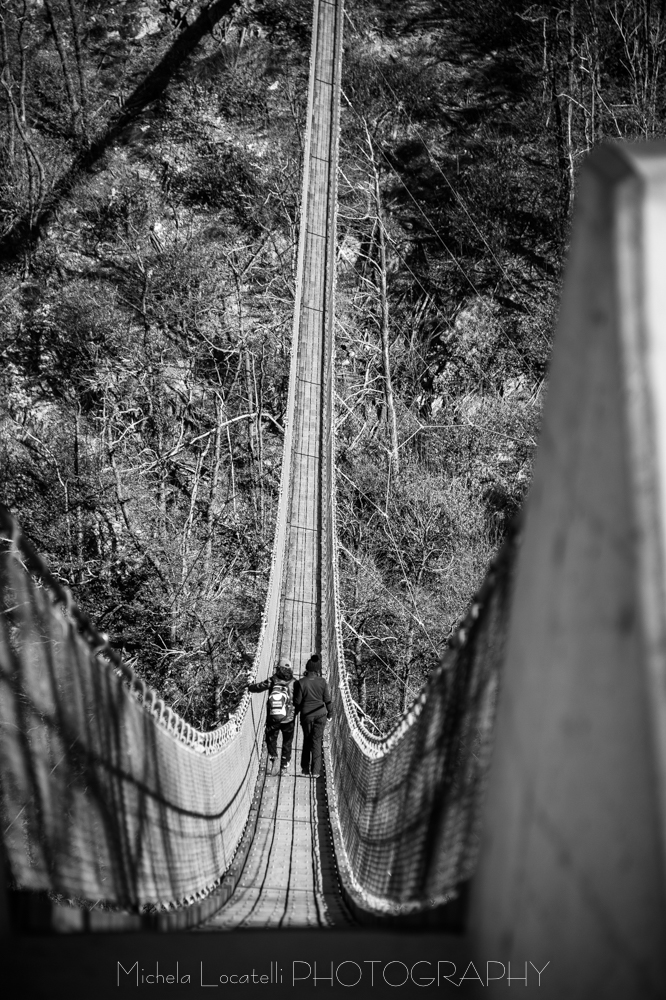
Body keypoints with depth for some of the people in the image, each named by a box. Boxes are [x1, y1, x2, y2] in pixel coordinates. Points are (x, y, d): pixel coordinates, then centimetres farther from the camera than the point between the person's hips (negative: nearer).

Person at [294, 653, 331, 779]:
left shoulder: (300, 683, -13)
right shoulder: (322, 682, -9)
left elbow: (297, 701, -7)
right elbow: (327, 699, -2)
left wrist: (295, 712, 11)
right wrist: (329, 712, 13)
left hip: (306, 715, 0)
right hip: (320, 714, 0)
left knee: (307, 740, 18)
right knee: (317, 741, 7)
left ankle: (305, 768, 24)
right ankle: (315, 771, 7)